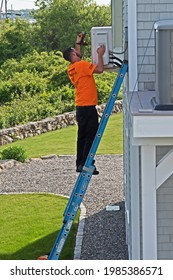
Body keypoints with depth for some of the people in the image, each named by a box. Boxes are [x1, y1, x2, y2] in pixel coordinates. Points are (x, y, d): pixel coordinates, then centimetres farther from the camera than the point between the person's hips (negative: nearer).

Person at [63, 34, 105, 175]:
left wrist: (78, 43, 37)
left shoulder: (72, 68, 13)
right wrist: (100, 55, -7)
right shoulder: (82, 65, -13)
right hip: (88, 106, -9)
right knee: (91, 135, -5)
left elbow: (77, 56, 34)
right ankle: (86, 164, -6)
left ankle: (80, 164, 17)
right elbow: (100, 69, -20)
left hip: (80, 107, 9)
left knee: (83, 136, 13)